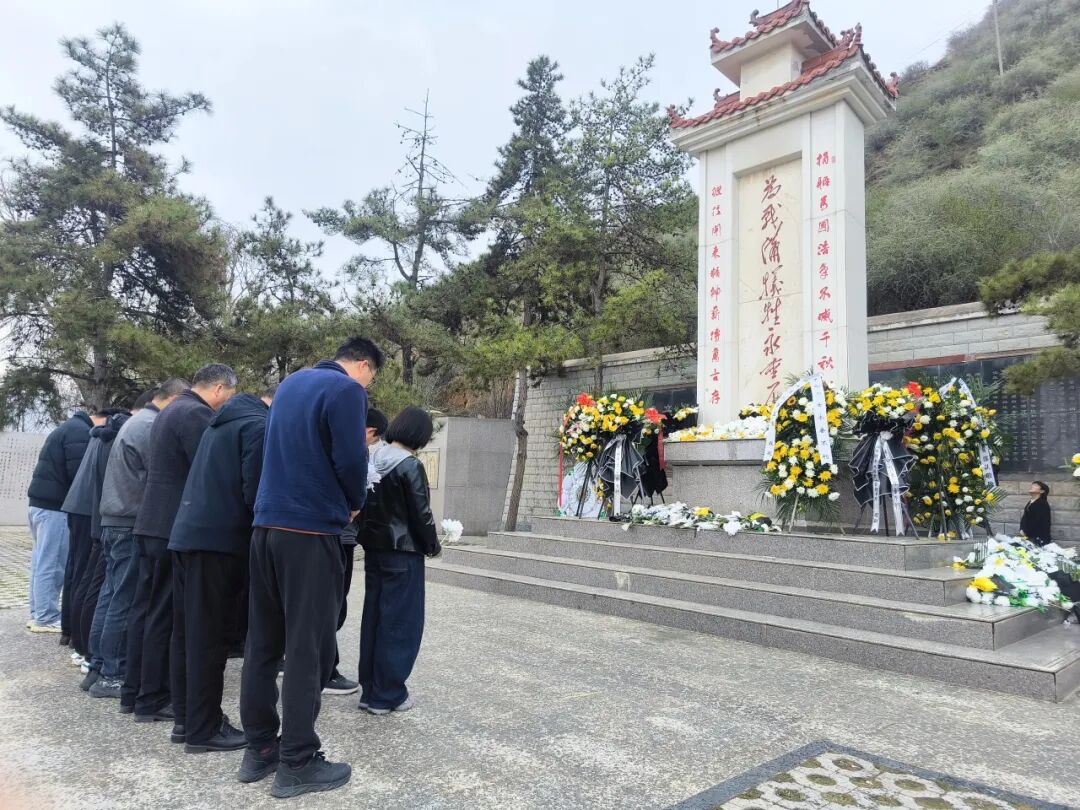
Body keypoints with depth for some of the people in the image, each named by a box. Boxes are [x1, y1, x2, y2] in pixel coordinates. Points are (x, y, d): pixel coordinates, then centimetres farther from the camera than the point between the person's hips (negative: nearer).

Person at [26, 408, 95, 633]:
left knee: (42, 562, 14)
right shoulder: (80, 431, -13)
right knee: (51, 564, -5)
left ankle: (38, 614, 21)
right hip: (54, 505, -10)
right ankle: (46, 618, 1)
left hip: (42, 502, 10)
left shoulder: (70, 427, 19)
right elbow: (79, 472, -20)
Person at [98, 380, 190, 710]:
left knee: (125, 601, 14)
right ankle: (125, 685, 2)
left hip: (119, 522, 10)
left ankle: (114, 674, 22)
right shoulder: (153, 426, -15)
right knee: (132, 605, -4)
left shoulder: (138, 421, 20)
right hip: (133, 527, -10)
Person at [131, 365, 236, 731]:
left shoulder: (170, 411, 17)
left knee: (162, 614, 16)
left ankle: (152, 700, 26)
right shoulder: (196, 414, -16)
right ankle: (188, 716, -1)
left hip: (162, 525, 10)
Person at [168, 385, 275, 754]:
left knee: (189, 632, 14)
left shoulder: (225, 419, 20)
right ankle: (204, 729, 5)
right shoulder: (259, 426, -10)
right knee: (209, 636, -3)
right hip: (218, 540, -9)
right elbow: (255, 491, -18)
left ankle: (186, 715, 24)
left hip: (187, 534, 9)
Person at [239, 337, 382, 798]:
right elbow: (350, 459, -16)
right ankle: (298, 763, 6)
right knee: (309, 647, -1)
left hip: (266, 525, 8)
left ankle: (259, 748, 22)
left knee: (263, 641, 12)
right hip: (310, 531, -8)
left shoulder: (290, 383, 17)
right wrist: (354, 504, 3)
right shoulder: (347, 390, -9)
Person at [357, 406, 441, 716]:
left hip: (374, 549, 7)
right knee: (400, 622, 3)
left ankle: (369, 689, 22)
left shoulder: (374, 460, 6)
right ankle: (387, 694, 10)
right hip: (403, 553, -7)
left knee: (373, 618, 14)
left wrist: (370, 537, 15)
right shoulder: (410, 465, -15)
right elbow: (420, 513, -13)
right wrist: (433, 545, 1)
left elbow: (368, 505, 9)